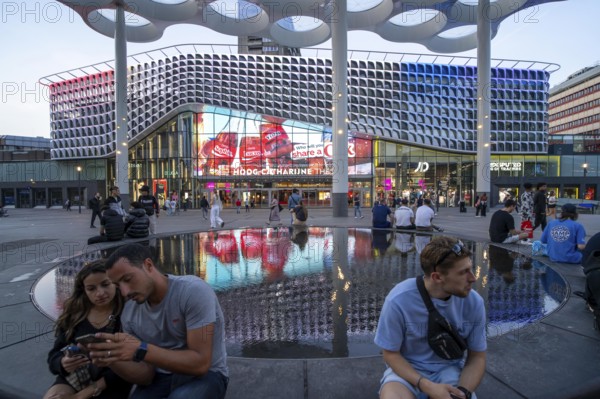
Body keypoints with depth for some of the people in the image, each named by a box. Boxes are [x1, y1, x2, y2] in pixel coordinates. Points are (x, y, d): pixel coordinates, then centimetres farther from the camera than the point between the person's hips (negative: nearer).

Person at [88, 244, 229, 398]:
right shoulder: (129, 313, -3)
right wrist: (112, 360, -20)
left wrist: (141, 350, -31)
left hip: (205, 375, -4)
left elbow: (200, 364, -24)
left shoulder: (194, 291, -23)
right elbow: (147, 376, -2)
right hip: (161, 378, 4)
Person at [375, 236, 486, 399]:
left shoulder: (474, 302, -14)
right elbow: (391, 354, -11)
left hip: (449, 370, 2)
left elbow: (477, 357, -1)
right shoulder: (398, 300, -24)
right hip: (407, 369, -1)